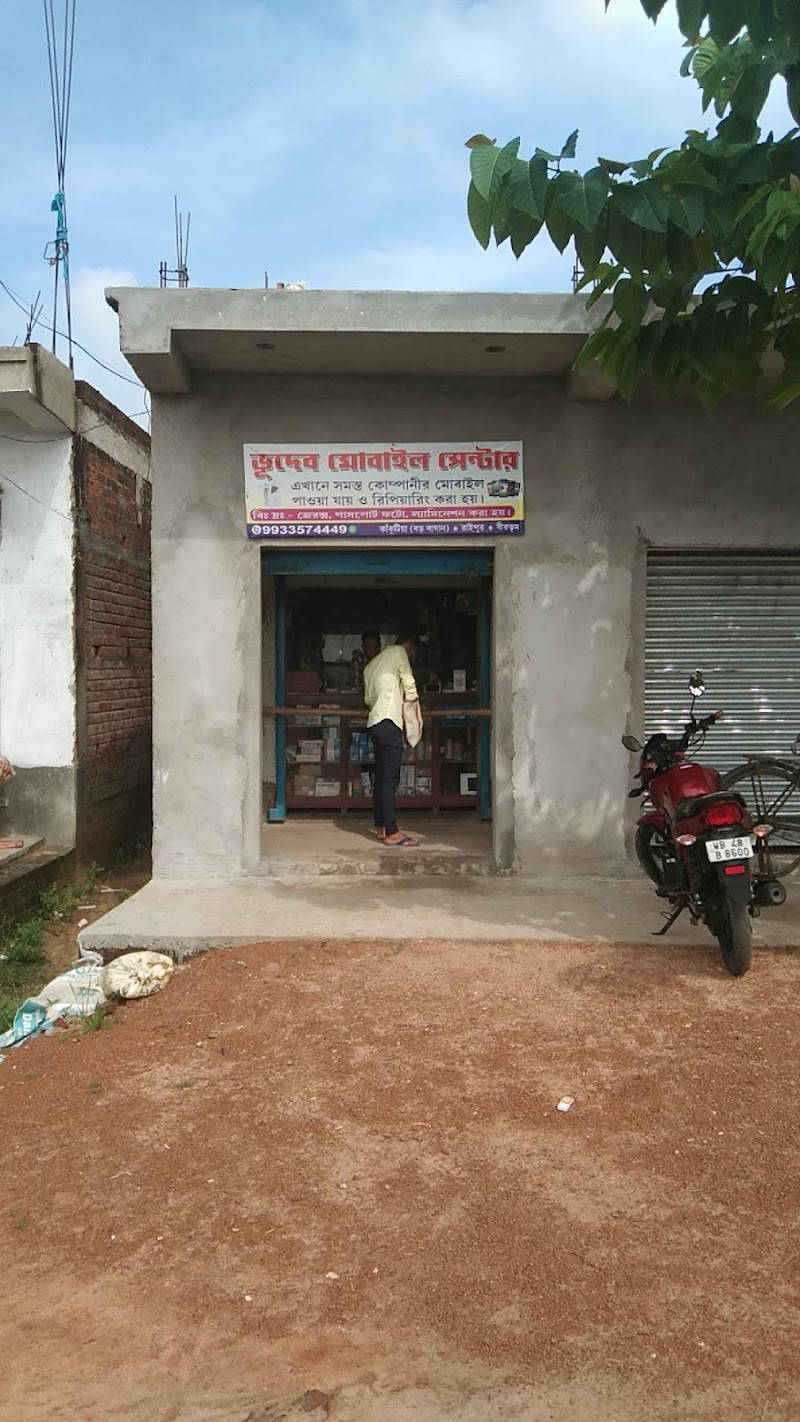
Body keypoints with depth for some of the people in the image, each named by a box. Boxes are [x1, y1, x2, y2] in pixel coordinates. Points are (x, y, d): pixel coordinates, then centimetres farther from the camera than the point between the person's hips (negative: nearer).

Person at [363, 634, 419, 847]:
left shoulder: (372, 664, 26)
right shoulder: (399, 652, 3)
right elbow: (409, 684, -2)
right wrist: (412, 698, 18)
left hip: (374, 722, 9)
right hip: (389, 721, -9)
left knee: (380, 777, 11)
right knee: (391, 779, -11)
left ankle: (380, 827, 14)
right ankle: (391, 833, -13)